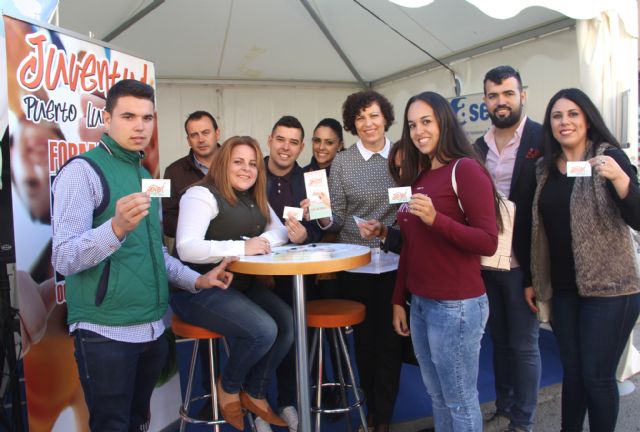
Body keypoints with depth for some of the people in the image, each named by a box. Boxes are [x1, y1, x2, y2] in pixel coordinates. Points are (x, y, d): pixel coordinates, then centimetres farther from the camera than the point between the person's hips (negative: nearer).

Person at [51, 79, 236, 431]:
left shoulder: (144, 174, 13)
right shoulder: (83, 170, -11)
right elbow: (63, 259, -20)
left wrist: (196, 280, 12)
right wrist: (117, 227, -36)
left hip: (153, 328, 7)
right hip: (106, 333, -7)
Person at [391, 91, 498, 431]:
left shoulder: (466, 169, -11)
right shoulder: (416, 176, 12)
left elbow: (488, 242, -17)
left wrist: (436, 219, -28)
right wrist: (399, 299, 14)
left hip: (457, 306, -7)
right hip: (420, 304, 8)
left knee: (460, 402, 7)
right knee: (438, 397, 20)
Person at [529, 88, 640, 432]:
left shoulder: (611, 157, -6)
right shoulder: (545, 168, 7)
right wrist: (534, 281, 13)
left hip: (608, 287, -4)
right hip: (562, 288, 4)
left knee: (596, 375, 1)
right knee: (571, 370, 13)